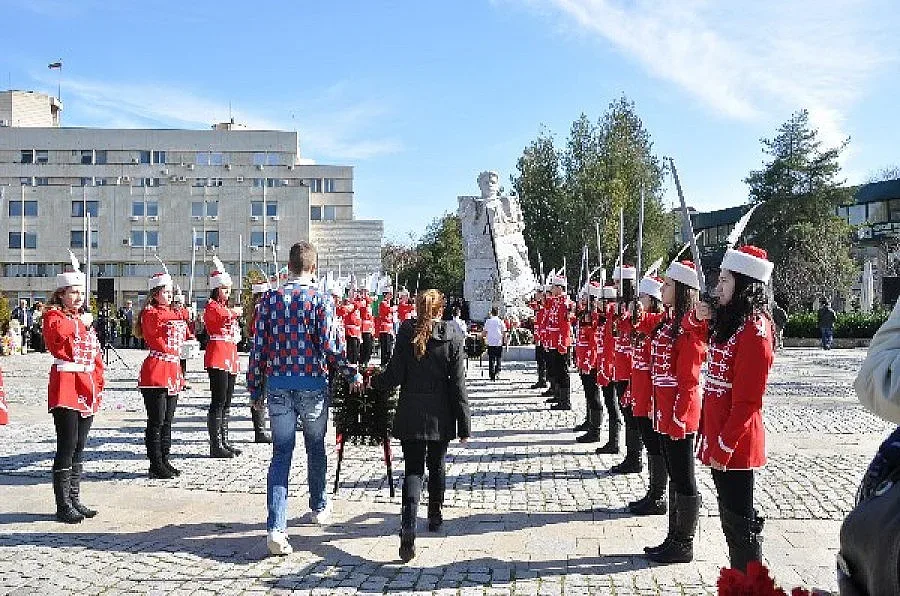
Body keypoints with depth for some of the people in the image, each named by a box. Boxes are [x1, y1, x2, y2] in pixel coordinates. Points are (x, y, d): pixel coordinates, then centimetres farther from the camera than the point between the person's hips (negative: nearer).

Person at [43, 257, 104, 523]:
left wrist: (99, 385, 12)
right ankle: (63, 505, -1)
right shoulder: (53, 316, -3)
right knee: (67, 446, -8)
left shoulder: (85, 319, 18)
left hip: (87, 389, 7)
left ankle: (74, 498, 20)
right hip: (66, 387, -7)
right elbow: (58, 332, -29)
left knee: (79, 446, 11)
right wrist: (81, 322, -14)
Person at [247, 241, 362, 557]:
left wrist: (255, 389, 9)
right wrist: (353, 374, -1)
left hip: (278, 386, 2)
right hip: (313, 385, -2)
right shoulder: (321, 299, -6)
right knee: (315, 448, 18)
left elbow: (258, 346, 2)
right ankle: (319, 507, 37)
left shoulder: (269, 298, 3)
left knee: (280, 454, 3)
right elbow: (330, 346, -13)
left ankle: (276, 527, -8)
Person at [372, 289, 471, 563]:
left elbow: (394, 376, -6)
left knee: (413, 469, 2)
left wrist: (372, 380, 15)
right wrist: (464, 424, -2)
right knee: (436, 465, 20)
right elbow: (458, 384, -6)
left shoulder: (406, 333, -5)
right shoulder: (453, 337, -5)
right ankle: (435, 516, 38)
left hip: (410, 414, 0)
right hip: (440, 415, 1)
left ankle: (408, 530, -15)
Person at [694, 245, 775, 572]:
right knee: (730, 516, 17)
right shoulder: (729, 322, 10)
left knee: (739, 520, 1)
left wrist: (724, 447, -18)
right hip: (719, 438, 9)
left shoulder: (754, 329, -17)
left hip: (734, 445, -9)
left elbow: (747, 401, -20)